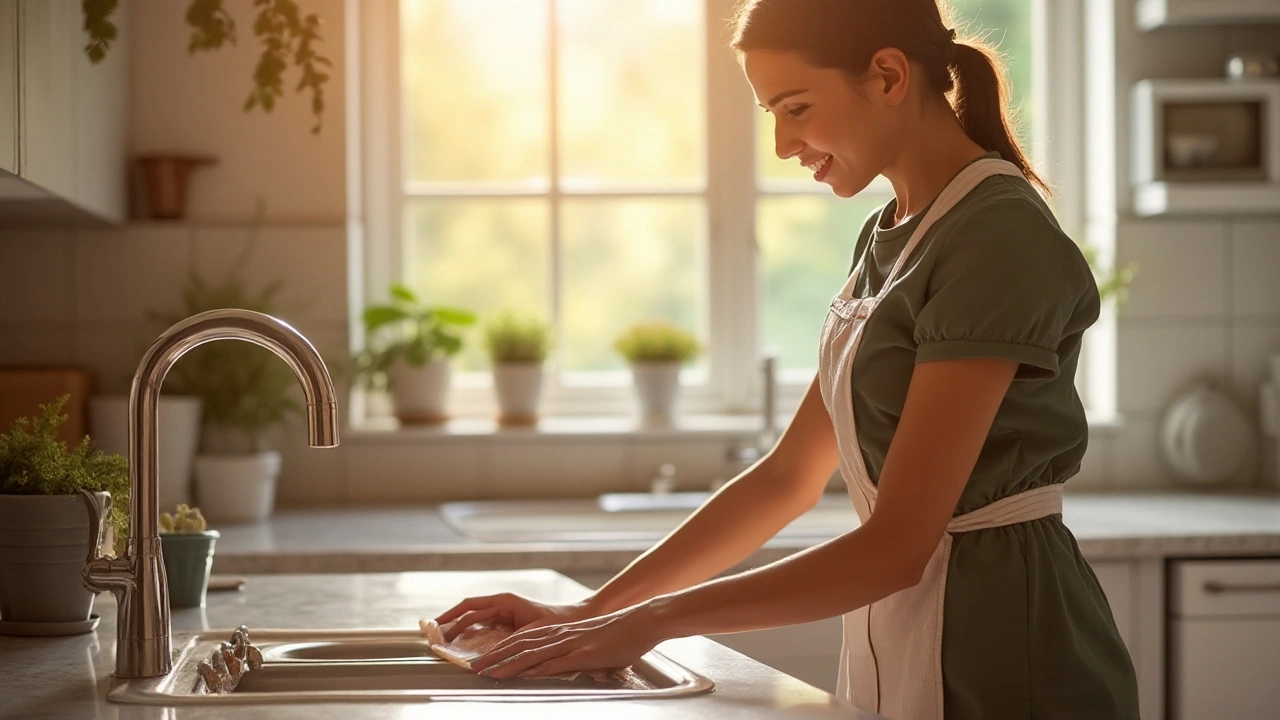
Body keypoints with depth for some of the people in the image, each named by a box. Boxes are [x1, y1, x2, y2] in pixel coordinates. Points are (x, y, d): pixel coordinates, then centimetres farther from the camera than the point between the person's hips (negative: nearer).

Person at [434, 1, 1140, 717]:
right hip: (902, 641, 8)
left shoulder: (998, 239, -18)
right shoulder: (888, 235, 9)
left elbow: (897, 546, -21)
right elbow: (789, 476, 10)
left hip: (1005, 662, -7)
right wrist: (593, 612, 3)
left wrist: (653, 620, -18)